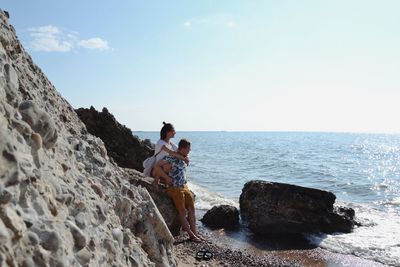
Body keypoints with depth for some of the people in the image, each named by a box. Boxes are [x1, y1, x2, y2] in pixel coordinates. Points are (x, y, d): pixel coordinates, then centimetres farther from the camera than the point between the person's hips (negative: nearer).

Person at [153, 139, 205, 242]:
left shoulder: (184, 159, 10)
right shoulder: (171, 158, -15)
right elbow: (156, 167, -22)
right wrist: (167, 177, -19)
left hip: (185, 187, 8)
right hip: (174, 188, -8)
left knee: (191, 208, 3)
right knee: (182, 211, -4)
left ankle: (194, 232, 8)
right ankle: (191, 234, 1)